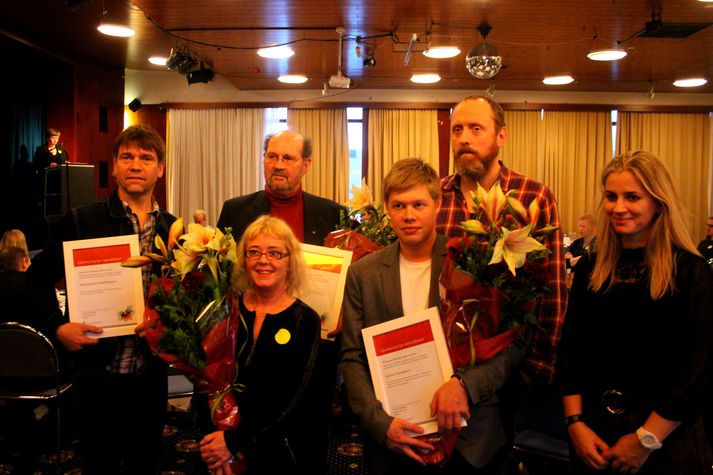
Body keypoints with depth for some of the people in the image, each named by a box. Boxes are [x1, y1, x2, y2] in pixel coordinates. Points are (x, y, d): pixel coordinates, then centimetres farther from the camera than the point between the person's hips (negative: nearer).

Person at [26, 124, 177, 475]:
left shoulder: (172, 228, 4)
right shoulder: (80, 222, -6)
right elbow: (37, 280, 0)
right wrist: (59, 327, -12)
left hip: (152, 371, 3)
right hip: (100, 371, -3)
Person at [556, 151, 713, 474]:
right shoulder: (590, 268, 2)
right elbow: (570, 348, 2)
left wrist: (646, 439, -13)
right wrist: (575, 422, -7)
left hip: (666, 439, -3)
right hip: (594, 430, 3)